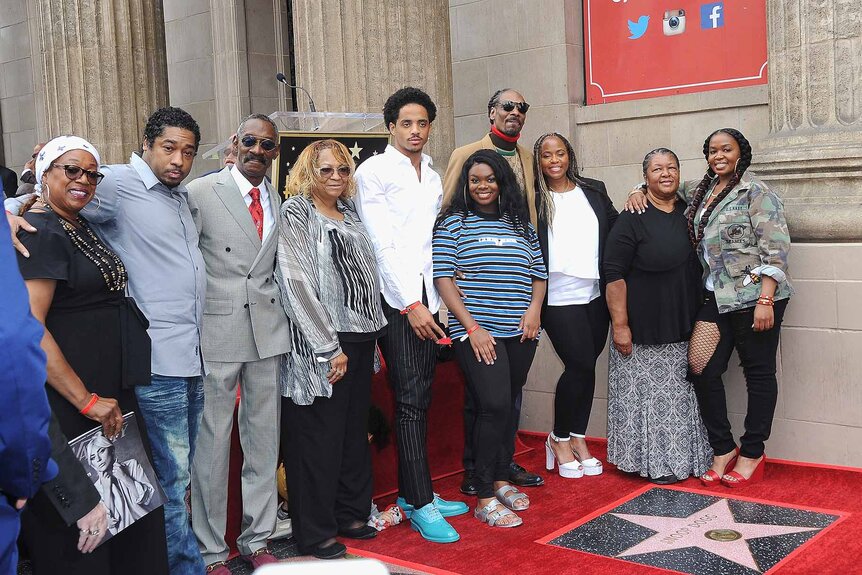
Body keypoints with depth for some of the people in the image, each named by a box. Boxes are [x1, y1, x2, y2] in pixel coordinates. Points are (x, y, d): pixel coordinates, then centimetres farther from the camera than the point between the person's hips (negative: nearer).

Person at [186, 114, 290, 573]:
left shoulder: (278, 200, 13)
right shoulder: (201, 192, -4)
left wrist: (278, 316, 12)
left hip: (267, 329, 5)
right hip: (216, 330, -5)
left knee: (263, 437, 11)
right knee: (212, 440, 0)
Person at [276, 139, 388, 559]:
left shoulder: (349, 213, 14)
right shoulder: (295, 213, -7)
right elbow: (297, 284, -15)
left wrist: (373, 334, 13)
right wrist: (329, 348, -17)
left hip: (359, 339, 7)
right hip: (321, 345, -7)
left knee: (354, 431, 13)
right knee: (319, 437, 0)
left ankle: (350, 514, 28)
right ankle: (315, 532, 11)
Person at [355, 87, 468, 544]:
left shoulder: (433, 177, 17)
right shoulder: (374, 171, -3)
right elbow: (380, 244, -10)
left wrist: (437, 301, 9)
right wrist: (411, 304, -13)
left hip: (427, 299, 6)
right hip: (395, 299, -6)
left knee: (420, 399, 9)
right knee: (410, 399, -7)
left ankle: (412, 493, 18)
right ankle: (420, 505, -1)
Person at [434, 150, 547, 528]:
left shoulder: (521, 224, 14)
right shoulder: (453, 223, 1)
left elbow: (539, 273, 19)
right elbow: (443, 278, -6)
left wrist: (535, 308, -1)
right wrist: (472, 327, -13)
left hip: (520, 333, 5)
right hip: (477, 333, -5)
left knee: (507, 406, 12)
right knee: (494, 406, -15)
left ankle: (501, 480, 28)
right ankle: (485, 499, -5)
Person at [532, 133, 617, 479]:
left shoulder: (594, 190, 11)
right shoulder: (533, 198, -2)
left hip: (595, 294, 5)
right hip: (558, 297, -4)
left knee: (586, 366, 8)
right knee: (580, 364, -9)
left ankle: (578, 439, 22)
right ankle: (559, 438, 11)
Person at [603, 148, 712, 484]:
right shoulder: (633, 219, -9)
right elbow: (614, 275, -13)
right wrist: (620, 325, -17)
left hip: (683, 329, 6)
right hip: (644, 331, -6)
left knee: (680, 394, 12)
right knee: (647, 394, 0)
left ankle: (683, 459, 25)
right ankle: (652, 462, 14)